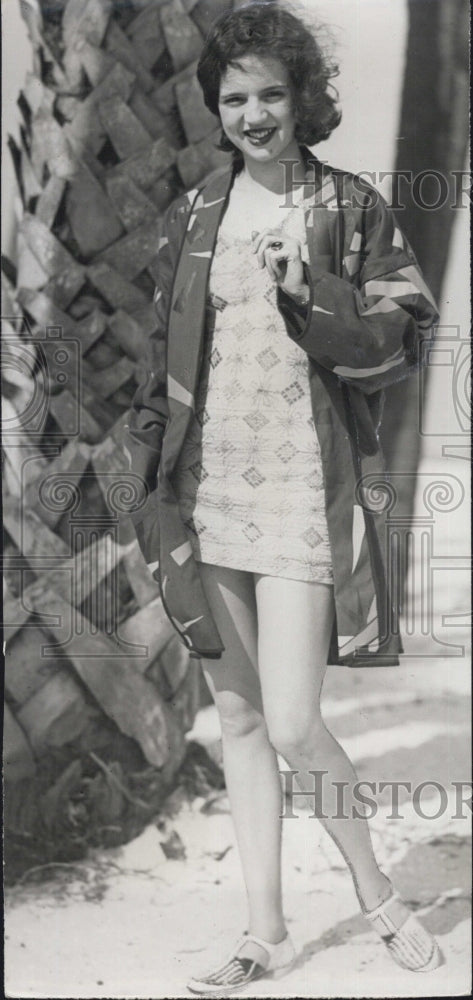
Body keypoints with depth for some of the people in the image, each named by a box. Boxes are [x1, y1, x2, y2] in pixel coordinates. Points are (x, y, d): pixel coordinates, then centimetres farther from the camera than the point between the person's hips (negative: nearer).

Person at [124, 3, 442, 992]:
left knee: (293, 723, -10)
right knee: (239, 719, 10)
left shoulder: (353, 209, 1)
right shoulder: (194, 216, 9)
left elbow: (406, 335, -1)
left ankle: (377, 891, 17)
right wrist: (152, 481, 8)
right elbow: (164, 354, 13)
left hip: (306, 493, -4)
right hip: (208, 493, 4)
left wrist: (309, 292, -17)